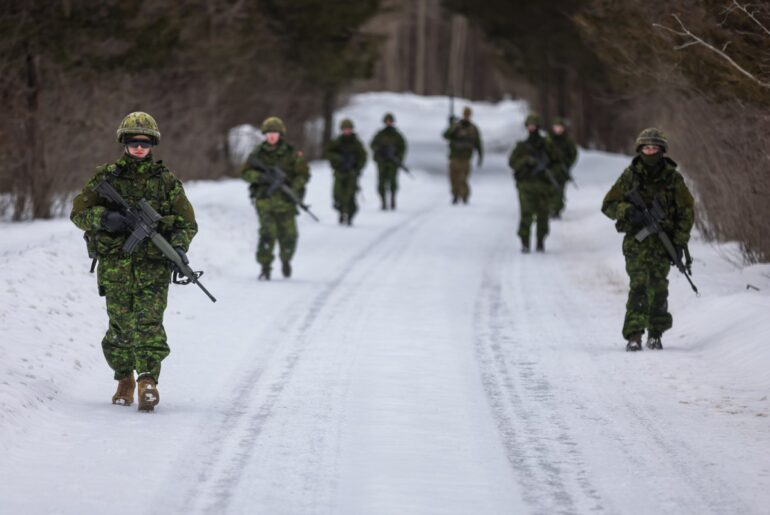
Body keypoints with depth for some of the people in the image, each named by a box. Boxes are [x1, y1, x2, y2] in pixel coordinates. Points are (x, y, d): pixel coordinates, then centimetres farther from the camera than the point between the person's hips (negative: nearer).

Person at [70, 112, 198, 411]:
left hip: (153, 265, -1)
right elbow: (78, 212, 6)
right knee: (121, 325, 4)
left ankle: (148, 380, -16)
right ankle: (124, 379, 22)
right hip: (115, 265, 1)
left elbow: (188, 222, 11)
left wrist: (179, 246, -9)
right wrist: (104, 218, -14)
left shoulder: (166, 181, 7)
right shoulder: (106, 177, 6)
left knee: (148, 322, -14)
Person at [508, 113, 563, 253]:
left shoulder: (547, 145, 7)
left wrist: (551, 172, -9)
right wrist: (526, 160, -15)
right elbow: (512, 162, 1)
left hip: (544, 185, 1)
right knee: (526, 215, -13)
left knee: (543, 216, 1)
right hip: (526, 185, -1)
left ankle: (540, 243, 14)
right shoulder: (521, 146, 8)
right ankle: (525, 243, -9)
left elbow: (557, 162, 11)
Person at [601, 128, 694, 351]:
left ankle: (655, 333, 17)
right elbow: (608, 205, 6)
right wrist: (628, 211, -14)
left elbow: (686, 211, 8)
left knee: (658, 288, 2)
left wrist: (680, 242, 0)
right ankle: (634, 335, -17)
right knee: (639, 285, -14)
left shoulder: (672, 178, 4)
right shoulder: (629, 176, 2)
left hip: (663, 241, 1)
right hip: (636, 239, -1)